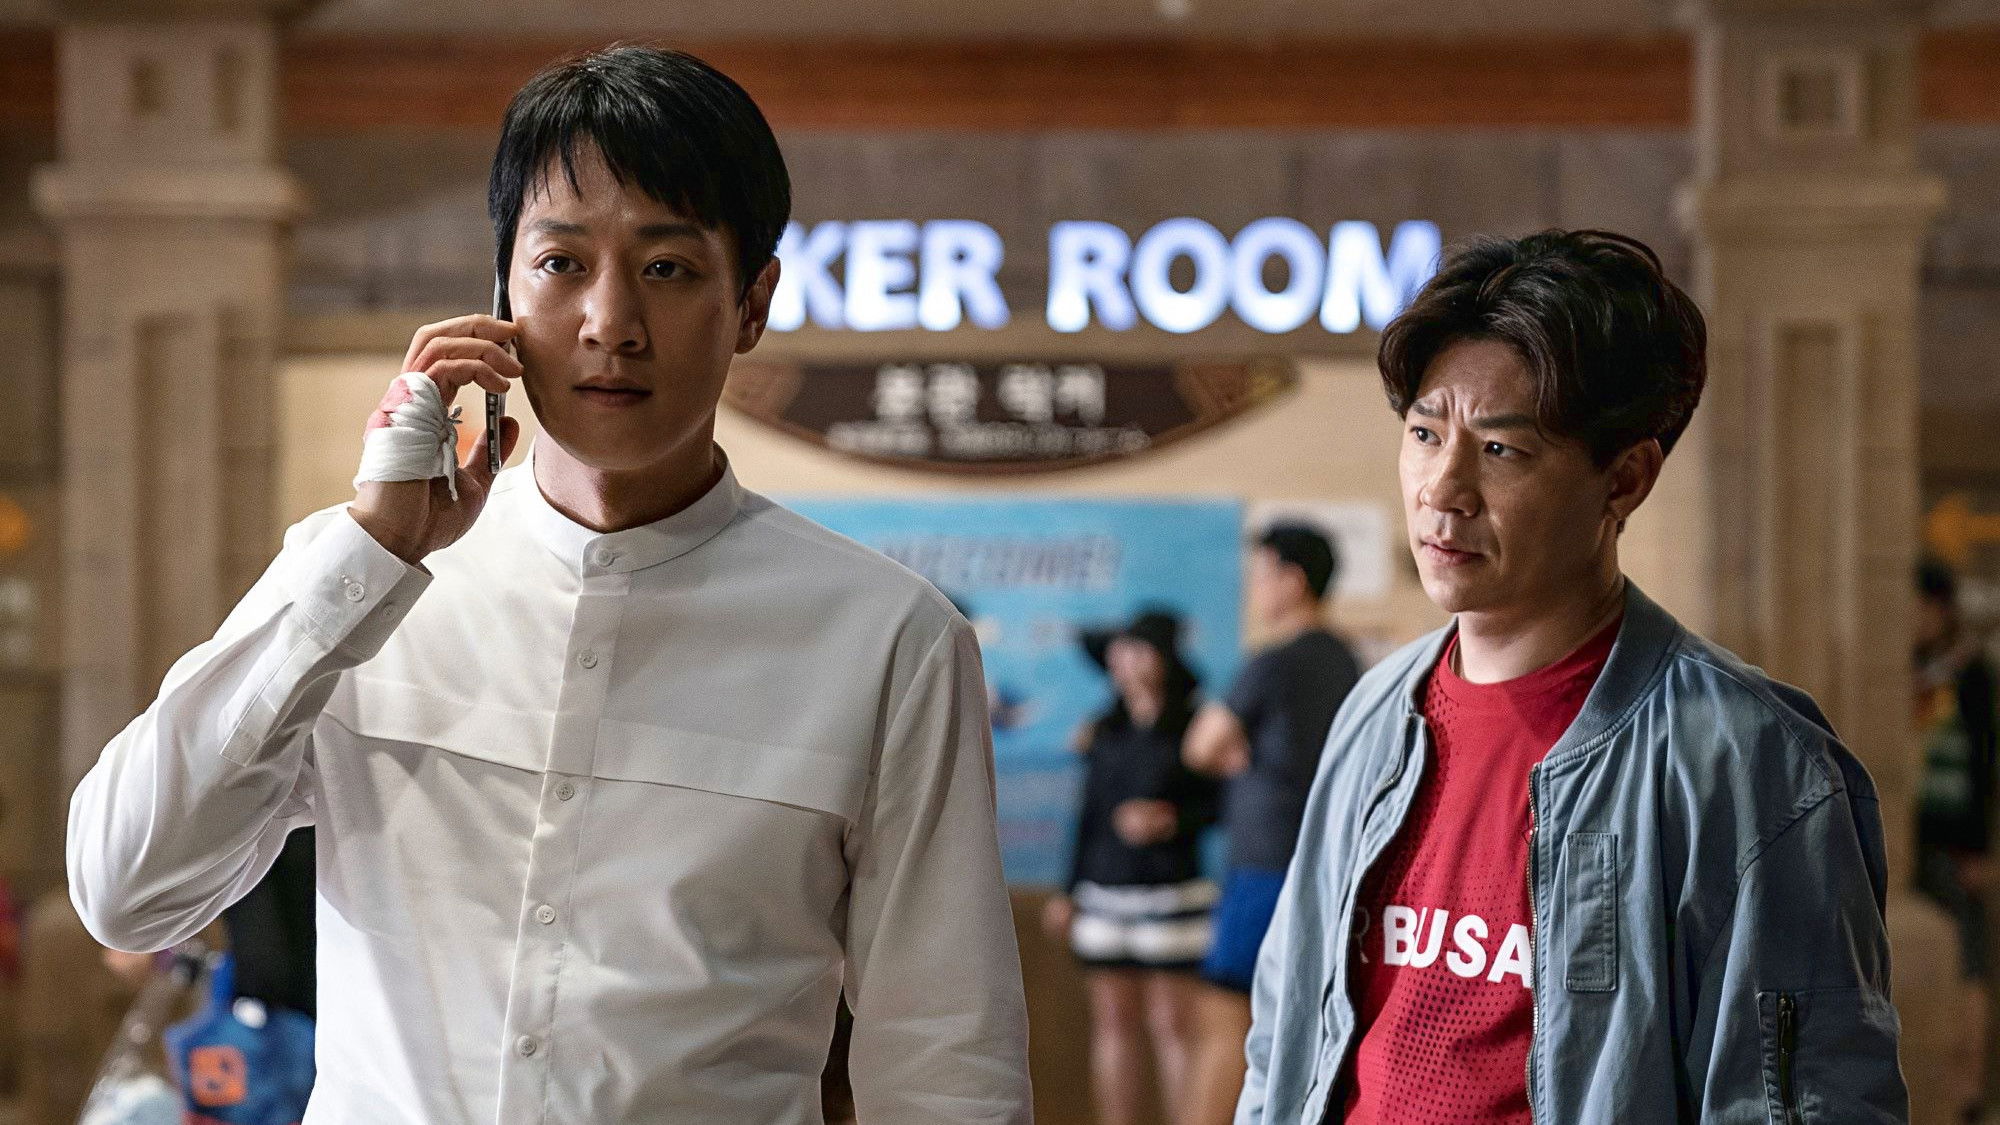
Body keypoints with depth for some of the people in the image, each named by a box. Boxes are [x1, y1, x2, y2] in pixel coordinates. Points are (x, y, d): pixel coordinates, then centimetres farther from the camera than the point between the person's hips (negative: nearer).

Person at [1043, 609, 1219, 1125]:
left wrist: (1172, 820, -18)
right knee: (1112, 1024, 6)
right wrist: (1068, 891, 16)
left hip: (1172, 892, -5)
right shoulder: (1105, 733, 12)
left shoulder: (1192, 729, -3)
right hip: (1104, 891, 5)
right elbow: (1090, 815, 16)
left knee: (1173, 1024, -6)